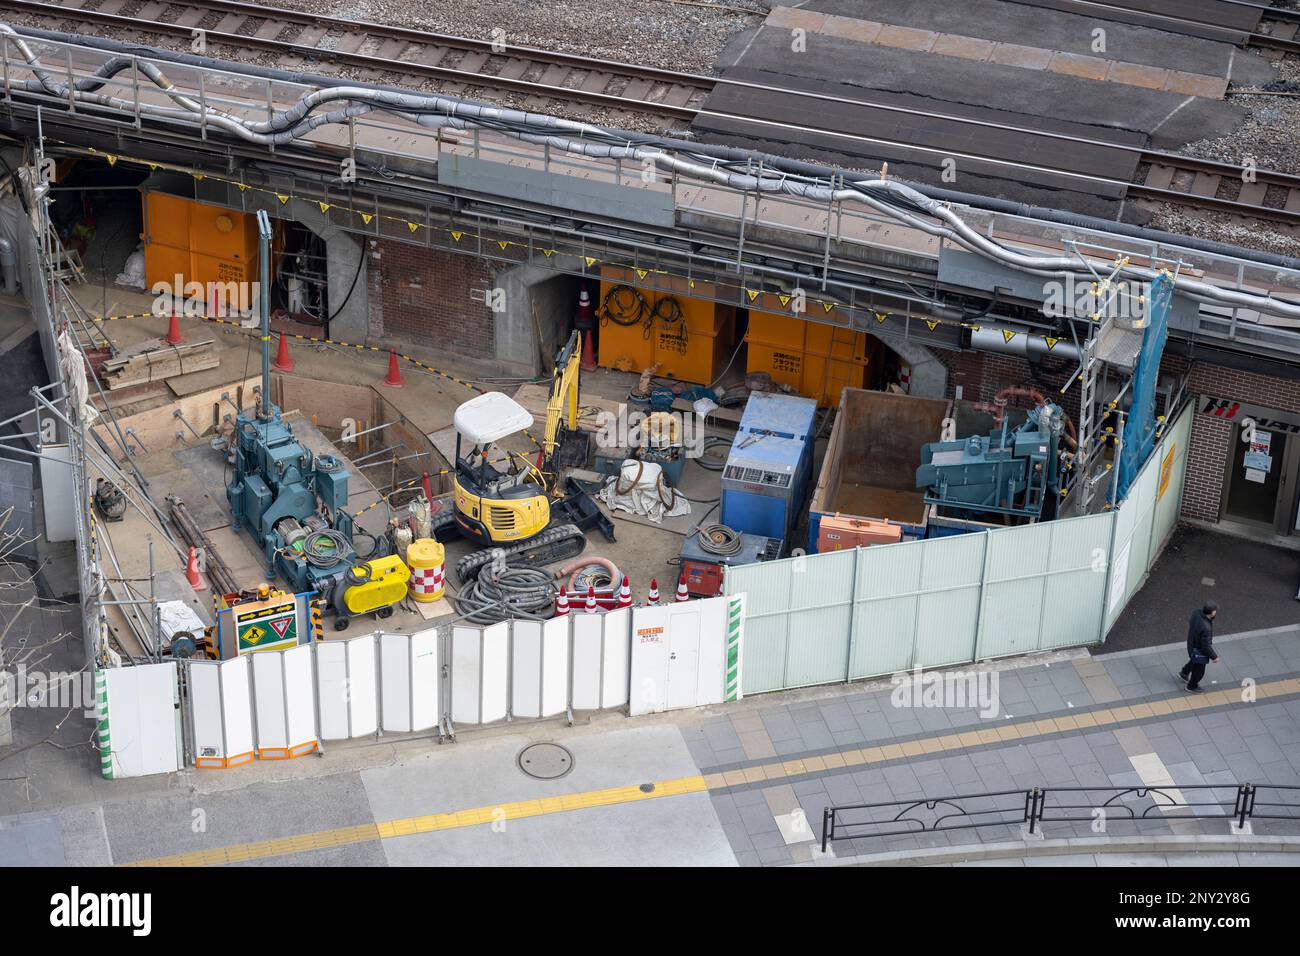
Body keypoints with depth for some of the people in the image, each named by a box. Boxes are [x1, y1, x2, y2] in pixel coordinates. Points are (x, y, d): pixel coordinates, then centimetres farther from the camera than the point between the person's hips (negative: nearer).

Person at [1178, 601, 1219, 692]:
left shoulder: (1197, 614, -20)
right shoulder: (1205, 628, -43)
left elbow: (1190, 626, 2)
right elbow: (1206, 646, -30)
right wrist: (1214, 657, -13)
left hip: (1192, 643, 7)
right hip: (1199, 651, -7)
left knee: (1194, 661, 37)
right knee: (1199, 670, 21)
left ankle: (1184, 673, 60)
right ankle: (1192, 686, 46)